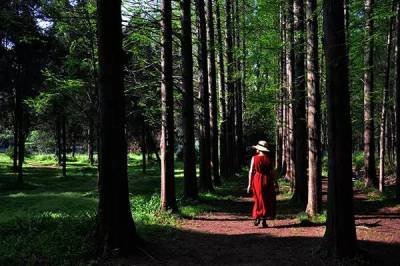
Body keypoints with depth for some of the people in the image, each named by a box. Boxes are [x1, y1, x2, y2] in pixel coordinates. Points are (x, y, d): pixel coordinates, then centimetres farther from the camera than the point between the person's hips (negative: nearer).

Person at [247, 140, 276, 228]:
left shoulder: (254, 158, -4)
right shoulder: (268, 158, -2)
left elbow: (251, 171, -5)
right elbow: (271, 172, -4)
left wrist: (249, 184, 0)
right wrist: (274, 182, 4)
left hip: (257, 180, 0)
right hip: (267, 180, 0)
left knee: (259, 200, 13)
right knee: (267, 200, 8)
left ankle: (257, 218, 1)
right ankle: (264, 221, 6)